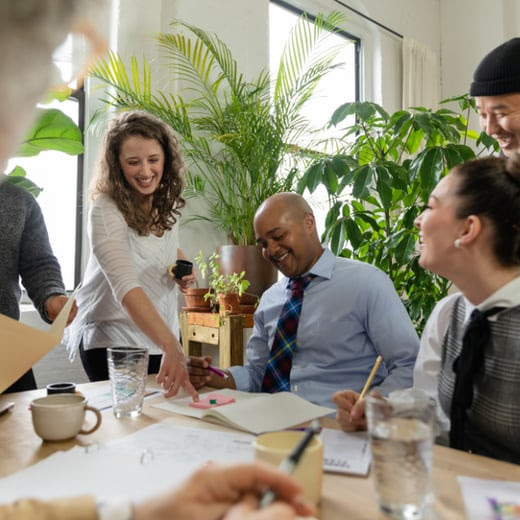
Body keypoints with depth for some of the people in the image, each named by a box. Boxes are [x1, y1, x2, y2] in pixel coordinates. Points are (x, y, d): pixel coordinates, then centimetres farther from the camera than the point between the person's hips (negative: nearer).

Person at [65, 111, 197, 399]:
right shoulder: (106, 211, -23)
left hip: (162, 334, 6)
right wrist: (171, 347, -48)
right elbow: (126, 287, -37)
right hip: (112, 342, -6)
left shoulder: (167, 202, -3)